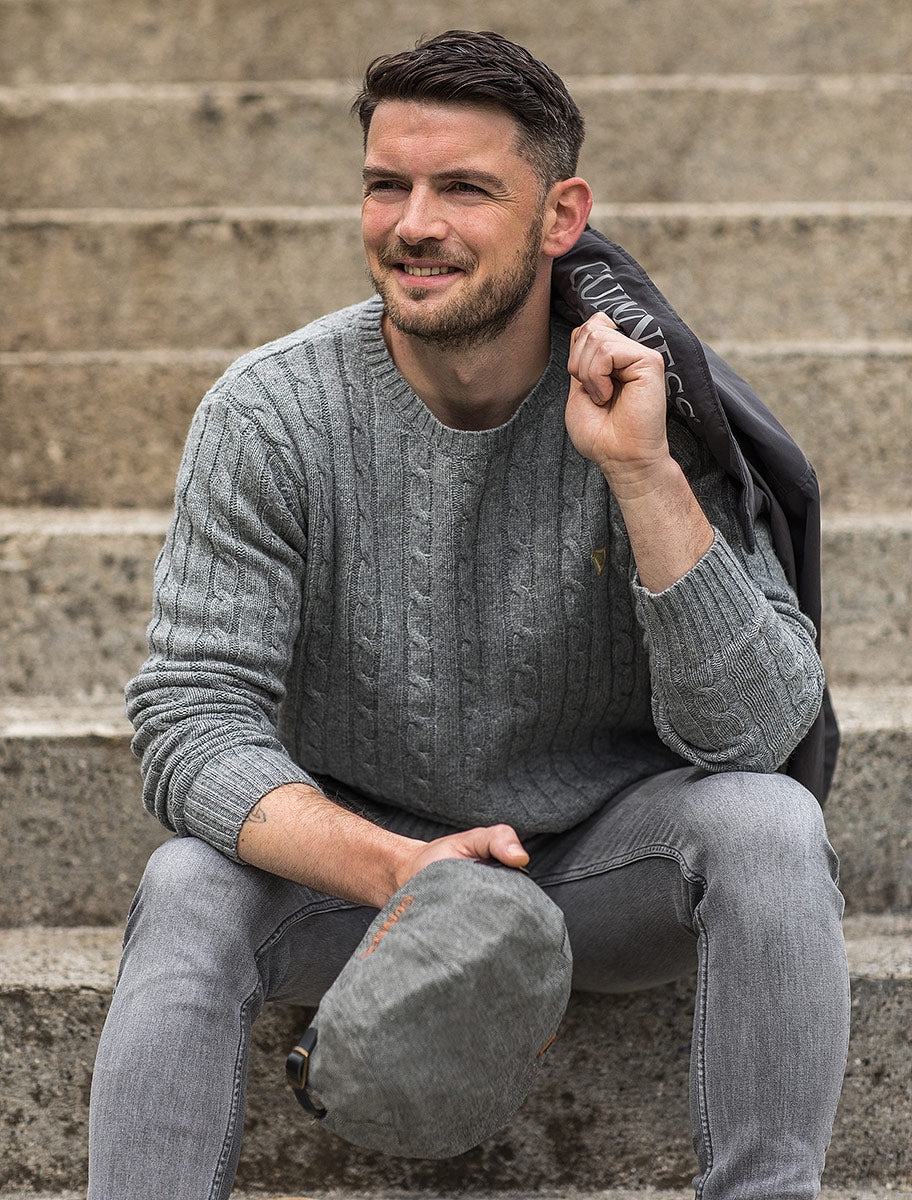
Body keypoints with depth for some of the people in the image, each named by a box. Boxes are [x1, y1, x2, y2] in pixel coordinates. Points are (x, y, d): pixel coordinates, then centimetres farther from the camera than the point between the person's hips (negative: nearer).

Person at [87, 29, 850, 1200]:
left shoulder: (651, 402, -15)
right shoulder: (268, 415, -15)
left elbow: (752, 729, -20)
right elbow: (192, 719, -19)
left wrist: (642, 472, -33)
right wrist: (398, 870, -36)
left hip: (603, 860, 1)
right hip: (352, 846, 0)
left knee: (767, 823, -28)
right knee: (189, 887, -29)